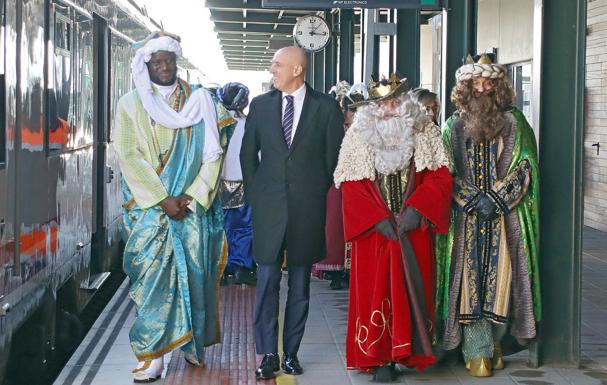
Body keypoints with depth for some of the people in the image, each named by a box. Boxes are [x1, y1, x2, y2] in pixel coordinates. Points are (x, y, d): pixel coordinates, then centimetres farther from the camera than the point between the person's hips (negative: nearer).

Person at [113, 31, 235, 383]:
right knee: (153, 275, -6)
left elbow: (212, 155, 1)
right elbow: (129, 156, -5)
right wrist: (163, 200, -12)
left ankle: (194, 342, 17)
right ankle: (153, 355, -4)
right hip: (150, 208, -1)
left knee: (194, 272, 3)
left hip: (193, 207, 1)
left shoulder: (200, 103, 6)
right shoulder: (131, 105, 3)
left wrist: (192, 197, -10)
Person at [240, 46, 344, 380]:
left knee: (300, 286, 7)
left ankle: (291, 352, 16)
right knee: (267, 283, 0)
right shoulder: (260, 105, 6)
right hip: (268, 206, 1)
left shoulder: (326, 107, 0)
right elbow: (248, 153, 12)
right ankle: (269, 354, 6)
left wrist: (319, 194, 3)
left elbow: (333, 157, 4)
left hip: (308, 208, -1)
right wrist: (254, 194, 7)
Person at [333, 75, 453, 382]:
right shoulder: (358, 136, 2)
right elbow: (351, 185, -3)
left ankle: (410, 351, 13)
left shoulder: (425, 133, 4)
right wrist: (378, 219, -13)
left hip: (414, 229, 1)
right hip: (374, 230, -1)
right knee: (376, 290, -1)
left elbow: (440, 176, -1)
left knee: (412, 288, 3)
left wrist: (416, 209, -15)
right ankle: (379, 356, 3)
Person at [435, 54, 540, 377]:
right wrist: (472, 199, -10)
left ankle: (494, 342, 15)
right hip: (466, 218, 0)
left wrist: (496, 198, -11)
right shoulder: (454, 126, 9)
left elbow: (525, 167, 1)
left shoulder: (514, 124, 7)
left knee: (501, 277, -1)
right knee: (469, 279, -4)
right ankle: (477, 351, 1)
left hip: (506, 215, 0)